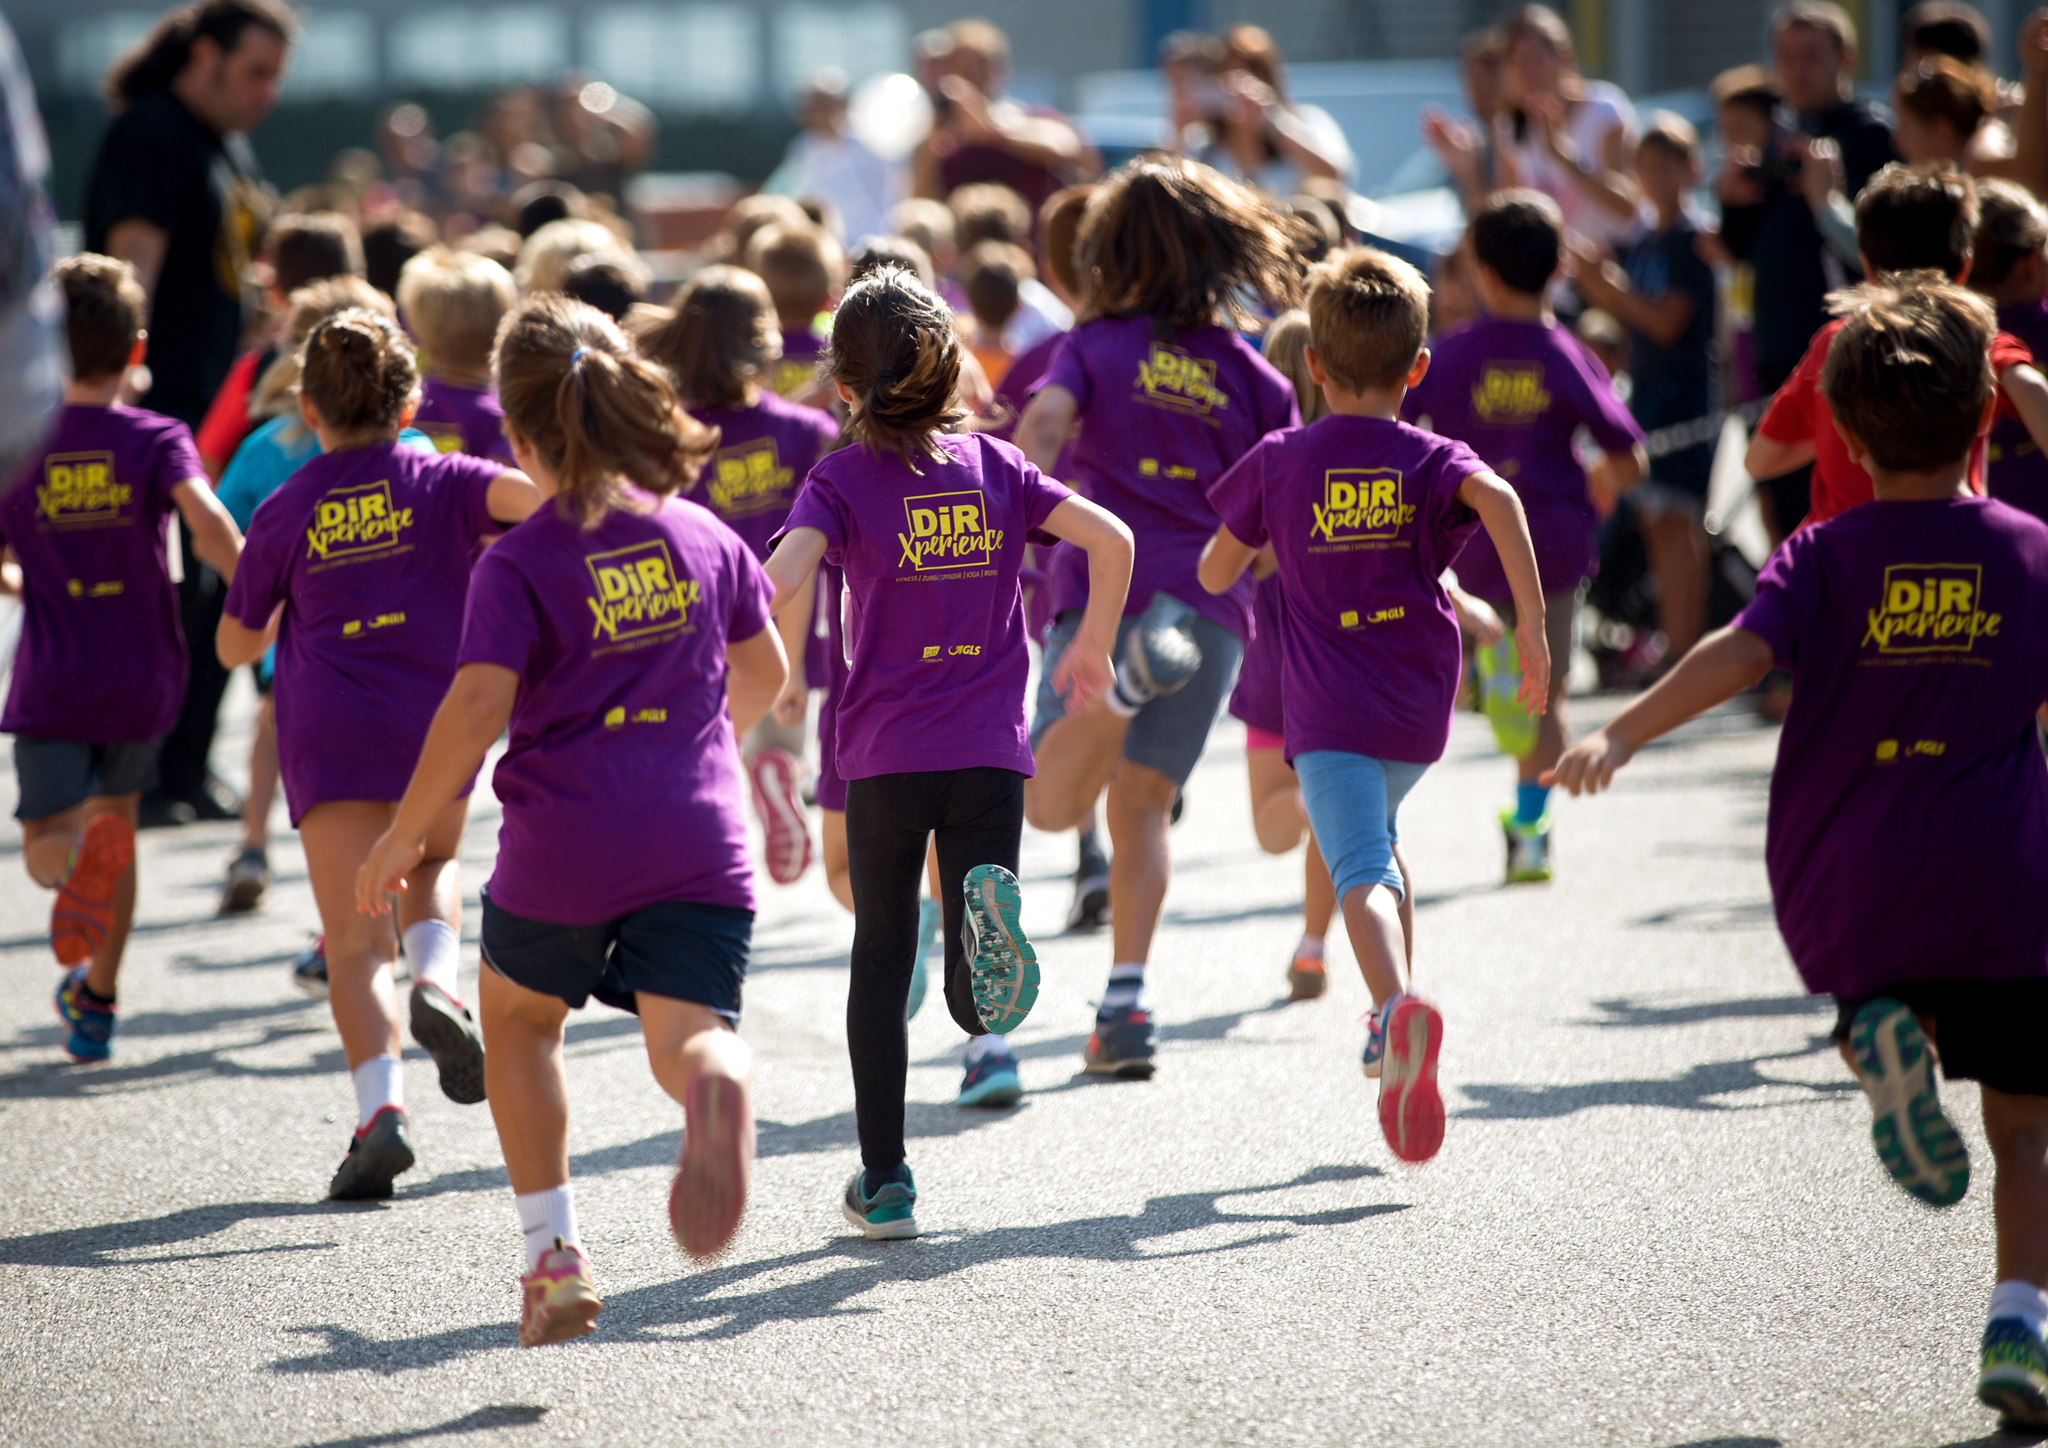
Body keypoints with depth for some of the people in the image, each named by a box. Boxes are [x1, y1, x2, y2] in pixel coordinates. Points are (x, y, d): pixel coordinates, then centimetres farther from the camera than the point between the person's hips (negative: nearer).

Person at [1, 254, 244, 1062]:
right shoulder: (158, 441, -7)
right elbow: (206, 521, -25)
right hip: (143, 681, 1)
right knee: (118, 817, 22)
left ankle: (83, 847, -40)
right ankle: (95, 1005, 26)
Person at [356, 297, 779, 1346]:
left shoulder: (519, 564, -7)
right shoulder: (704, 537, 8)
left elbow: (475, 709, -16)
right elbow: (763, 676, 20)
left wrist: (402, 840, -6)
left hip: (562, 846, -2)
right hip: (701, 841, 2)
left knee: (519, 1015, 23)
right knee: (688, 1030, -5)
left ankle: (554, 1252, 19)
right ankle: (717, 1083, -45)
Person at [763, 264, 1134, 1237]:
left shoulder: (843, 481, -2)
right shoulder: (997, 467, 8)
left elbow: (777, 582, -19)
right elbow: (1110, 539, 0)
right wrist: (1092, 648, 14)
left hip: (886, 755, -2)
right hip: (992, 752, 2)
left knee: (881, 961, 12)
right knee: (977, 1005, 2)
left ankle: (883, 1181, 11)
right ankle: (987, 907, -33)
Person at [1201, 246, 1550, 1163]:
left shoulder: (1279, 462, 4)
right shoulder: (1431, 459, 4)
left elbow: (1215, 574, 11)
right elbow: (1496, 497, -19)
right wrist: (1531, 621, -19)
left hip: (1327, 708, -3)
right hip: (1420, 708, 3)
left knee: (1362, 870, -15)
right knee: (1376, 835, 29)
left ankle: (1399, 1006, -45)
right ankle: (1391, 1036, 28)